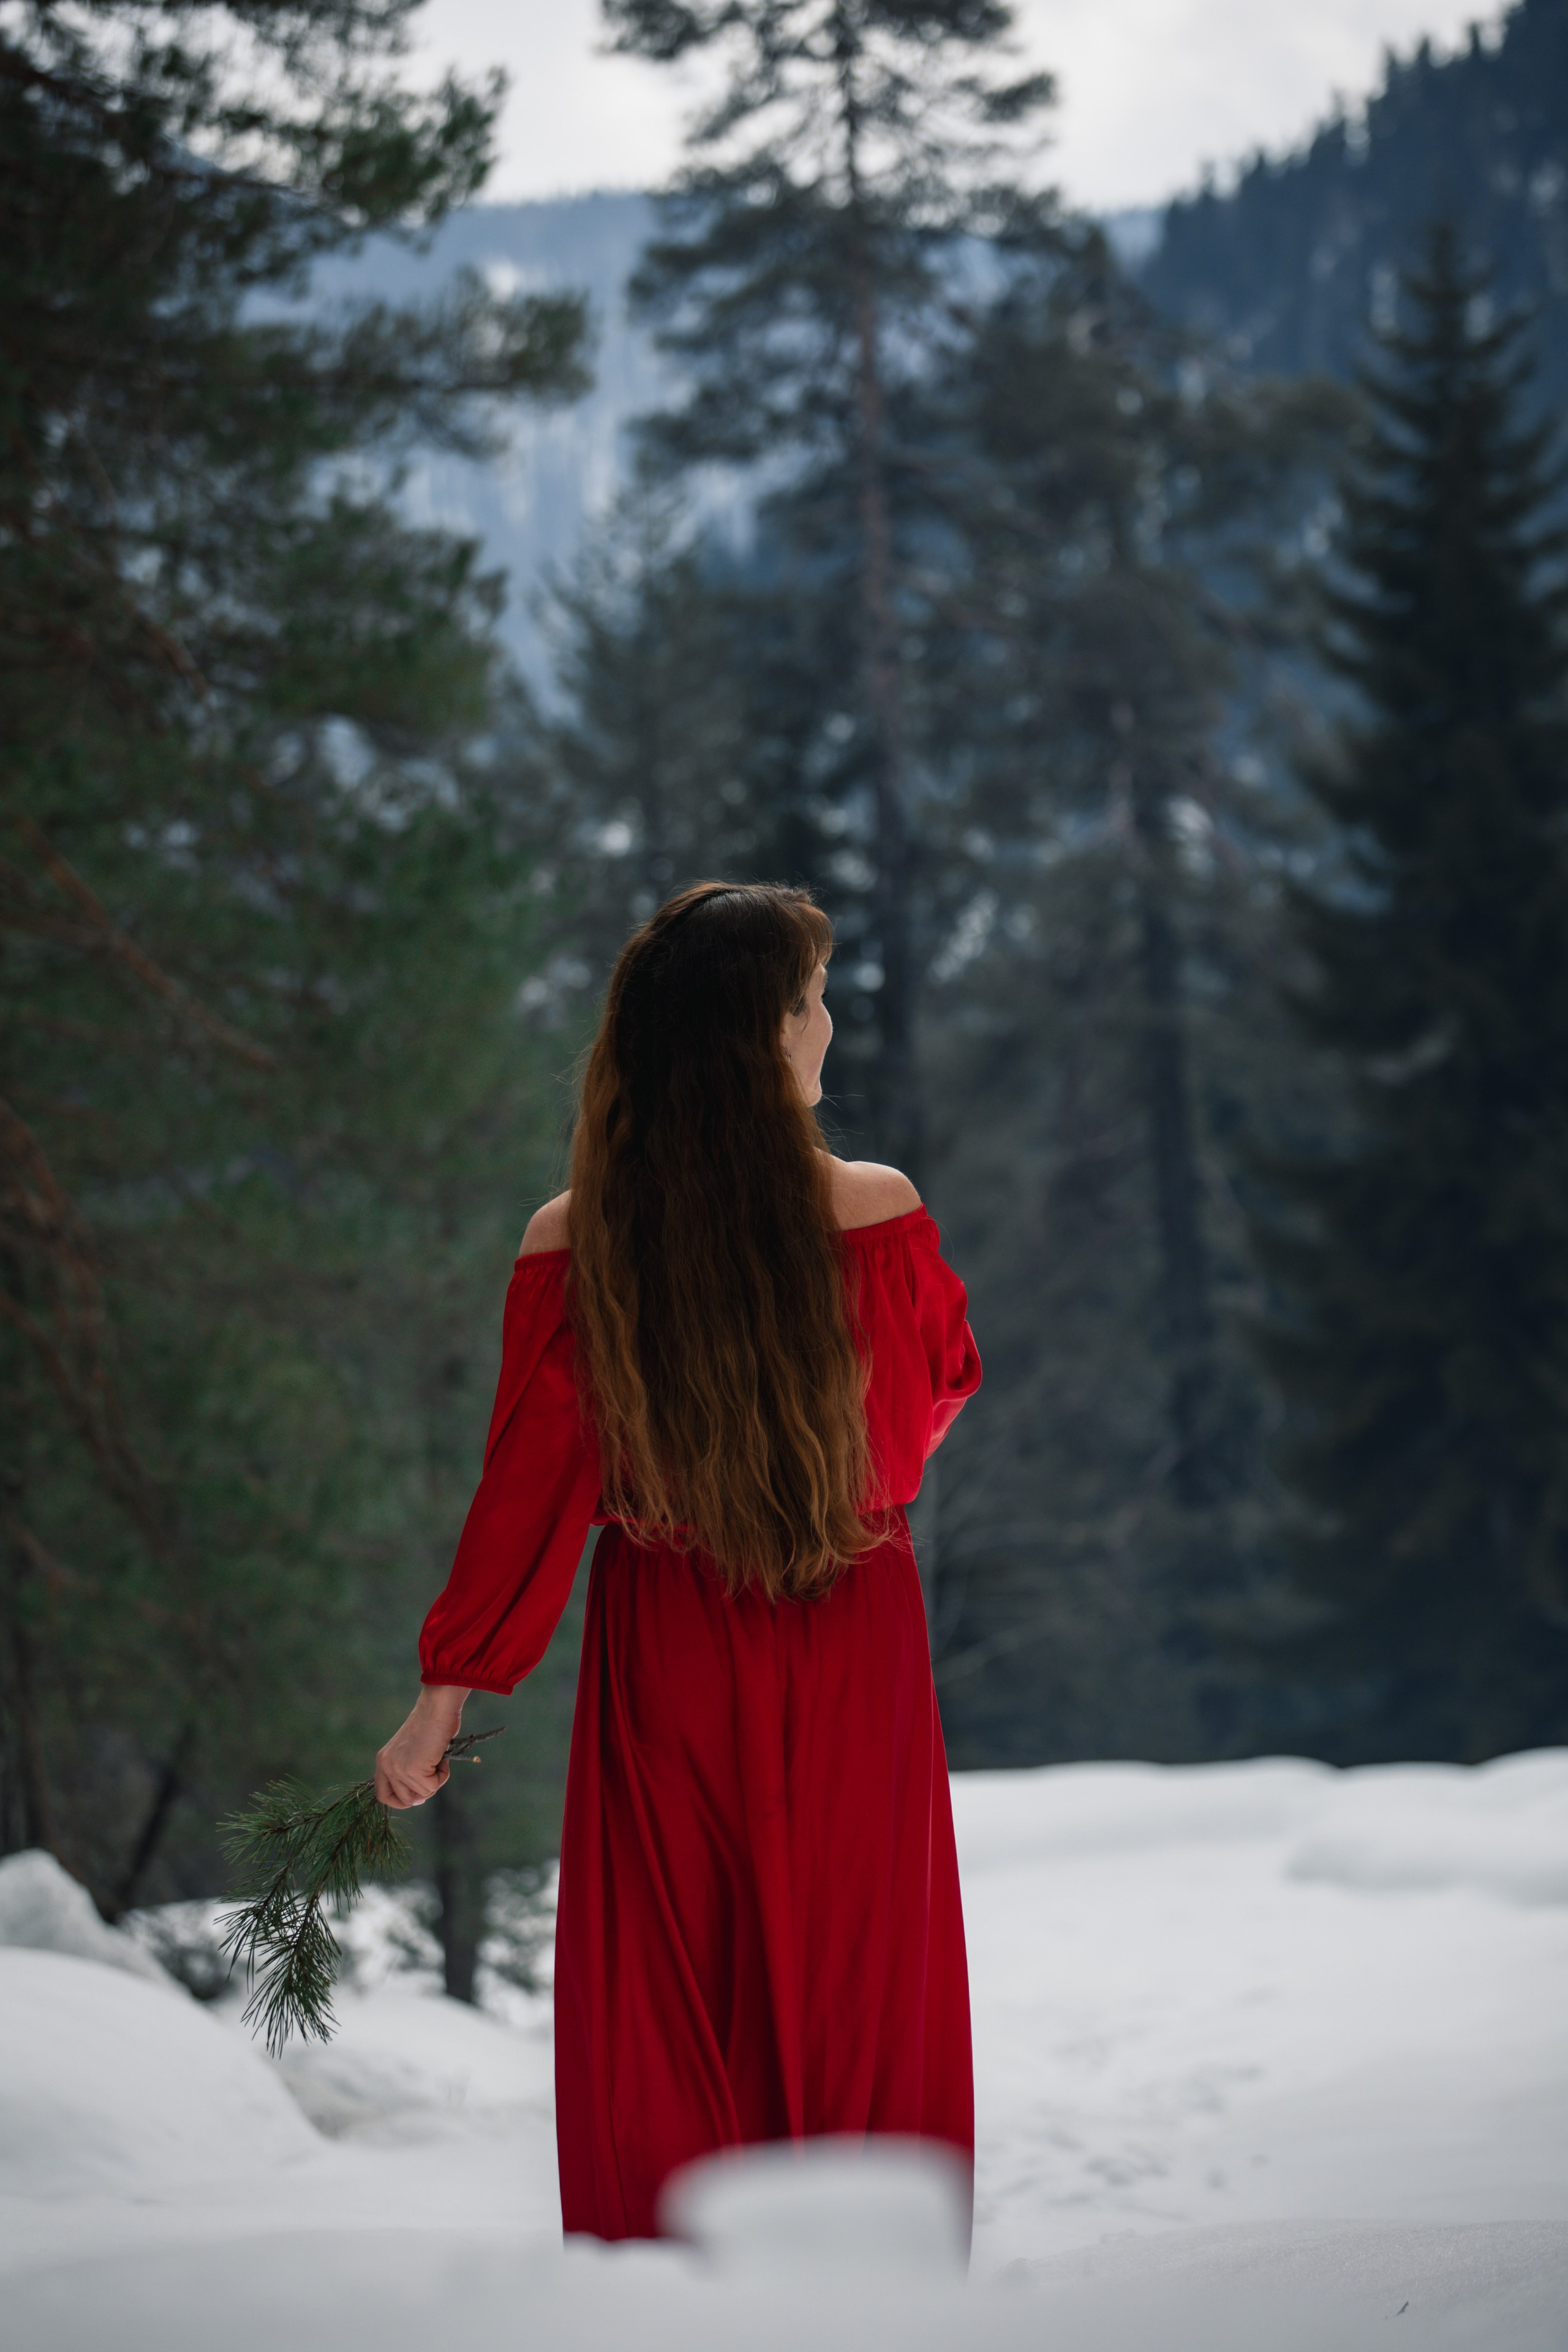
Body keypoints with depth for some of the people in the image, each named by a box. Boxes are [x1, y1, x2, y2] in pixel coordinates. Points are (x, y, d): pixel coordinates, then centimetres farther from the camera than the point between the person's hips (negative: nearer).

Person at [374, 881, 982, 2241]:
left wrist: (443, 1704, 1)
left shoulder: (573, 1247, -12)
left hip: (665, 1669, 0)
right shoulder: (879, 1212, -12)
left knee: (661, 2026, 12)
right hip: (852, 1665, 0)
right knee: (859, 1996, 13)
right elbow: (938, 1394, 6)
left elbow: (530, 1492, -8)